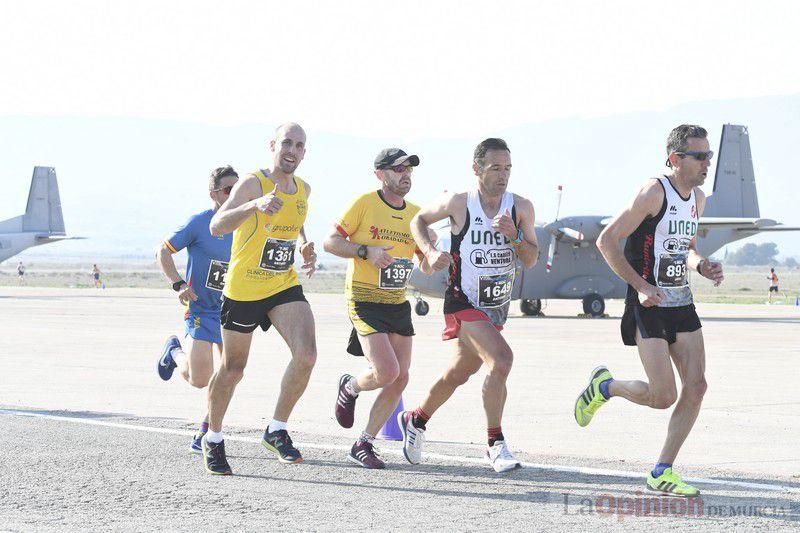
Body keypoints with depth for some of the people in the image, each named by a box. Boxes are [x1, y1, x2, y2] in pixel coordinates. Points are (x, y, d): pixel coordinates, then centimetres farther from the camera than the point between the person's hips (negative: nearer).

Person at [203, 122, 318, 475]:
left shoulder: (303, 190, 4)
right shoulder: (253, 184, -16)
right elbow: (217, 226, -31)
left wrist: (305, 248, 5)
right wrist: (256, 205, -48)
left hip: (285, 287, 4)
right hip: (243, 290, -4)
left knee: (306, 355, -19)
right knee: (232, 370, 9)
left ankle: (276, 432, -2)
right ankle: (213, 440, 33)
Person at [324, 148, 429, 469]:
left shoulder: (415, 214, 9)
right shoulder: (365, 203, -8)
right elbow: (330, 241, -8)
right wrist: (366, 251, -21)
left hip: (398, 304, 6)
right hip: (364, 301, -6)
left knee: (400, 379, 0)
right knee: (387, 372, -19)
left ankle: (363, 446, 12)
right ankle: (349, 388, 16)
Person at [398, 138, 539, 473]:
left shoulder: (521, 208, -3)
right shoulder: (458, 204, -11)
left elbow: (531, 260, -3)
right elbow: (419, 221, 6)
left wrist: (514, 236, -21)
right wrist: (430, 251, -10)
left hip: (498, 306, 5)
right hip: (464, 303, -5)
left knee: (458, 374, 18)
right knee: (501, 359, -26)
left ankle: (415, 420, 43)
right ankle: (496, 445, -17)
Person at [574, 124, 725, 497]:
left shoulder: (697, 198, 10)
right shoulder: (654, 193, -15)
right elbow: (607, 241, -15)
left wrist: (701, 266, 3)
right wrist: (641, 286, -20)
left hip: (682, 304, 8)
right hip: (648, 306, -8)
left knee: (696, 387, -2)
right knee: (664, 396, -11)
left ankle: (662, 473, 6)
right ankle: (604, 387, 19)